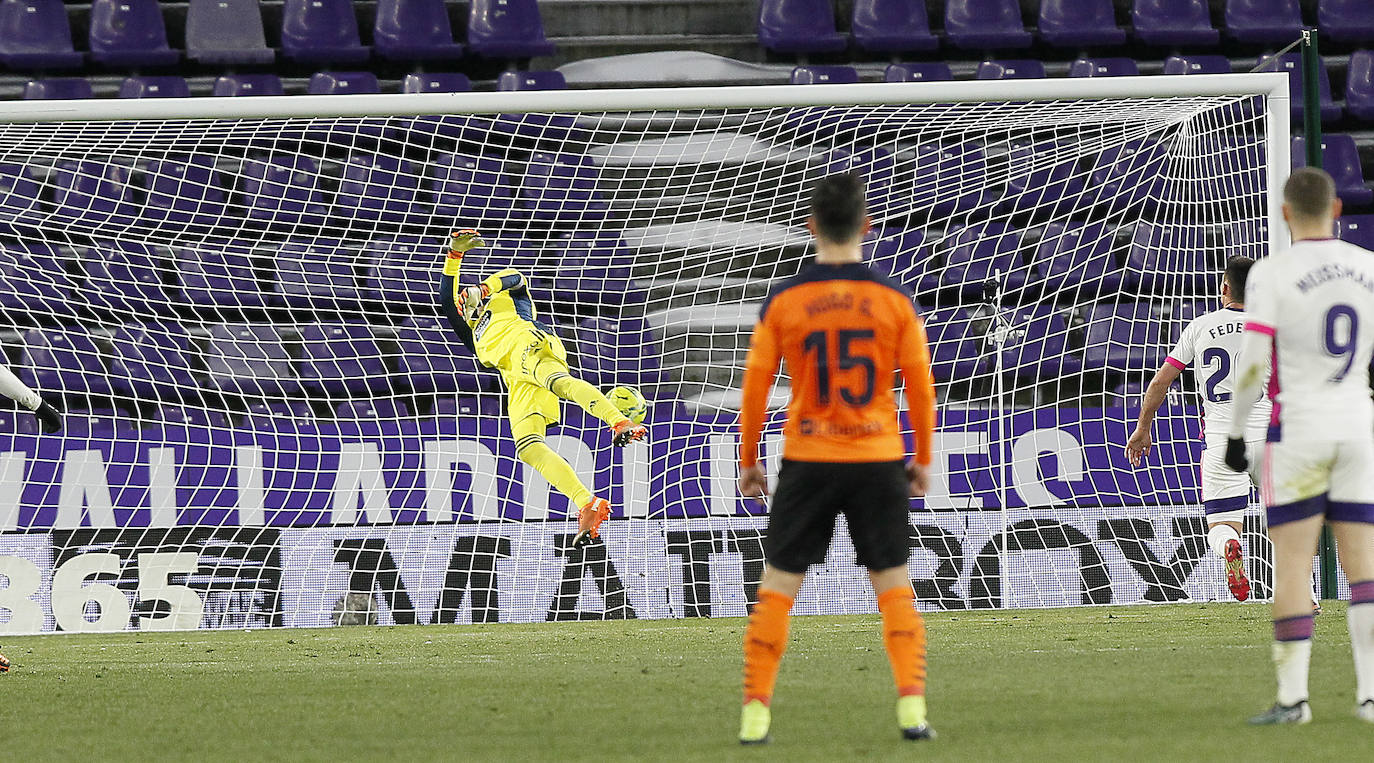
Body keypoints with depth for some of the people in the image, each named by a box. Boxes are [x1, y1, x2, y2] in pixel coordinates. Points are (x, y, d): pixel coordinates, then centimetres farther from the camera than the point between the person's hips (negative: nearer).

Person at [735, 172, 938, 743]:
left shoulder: (782, 302, -4)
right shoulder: (894, 301, -3)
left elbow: (755, 387, 0)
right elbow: (921, 388, 2)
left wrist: (748, 461, 11)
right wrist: (922, 460, 14)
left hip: (807, 460, -1)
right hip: (879, 460, 1)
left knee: (777, 586, 6)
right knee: (893, 583, 9)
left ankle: (755, 712, 1)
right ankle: (912, 707, -1)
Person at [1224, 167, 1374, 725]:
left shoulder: (1271, 275, -9)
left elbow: (1252, 365, -13)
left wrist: (1235, 433, -3)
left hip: (1296, 431, -4)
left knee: (1291, 565, 0)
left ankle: (1292, 696, -2)